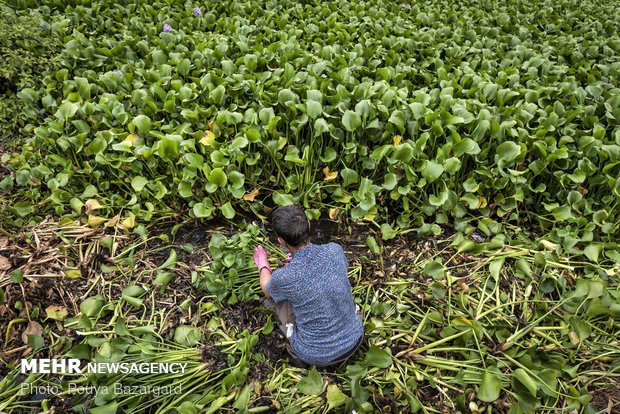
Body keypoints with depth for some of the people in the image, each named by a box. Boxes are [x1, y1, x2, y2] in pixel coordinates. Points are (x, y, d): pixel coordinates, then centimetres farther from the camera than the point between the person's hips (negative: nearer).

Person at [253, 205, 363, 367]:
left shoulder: (283, 278, -27)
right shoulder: (335, 251, -19)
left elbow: (267, 290, 1)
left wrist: (262, 264, 21)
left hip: (315, 355, -3)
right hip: (353, 340, 3)